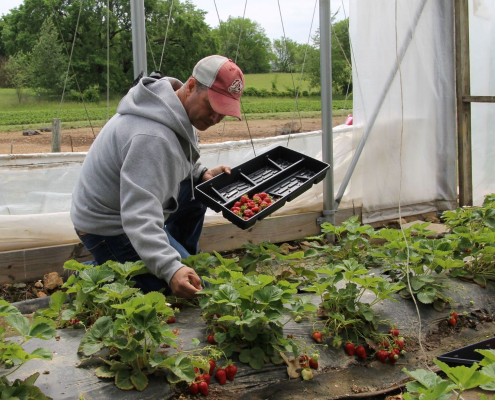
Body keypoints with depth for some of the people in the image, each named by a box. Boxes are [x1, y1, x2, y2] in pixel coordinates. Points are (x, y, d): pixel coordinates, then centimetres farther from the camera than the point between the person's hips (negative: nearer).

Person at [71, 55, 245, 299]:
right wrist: (170, 269, -50)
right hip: (110, 229, -10)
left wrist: (202, 174, -1)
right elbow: (140, 217, -40)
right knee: (195, 290, -7)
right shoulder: (152, 137, -34)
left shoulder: (179, 112, -2)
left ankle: (184, 258, 25)